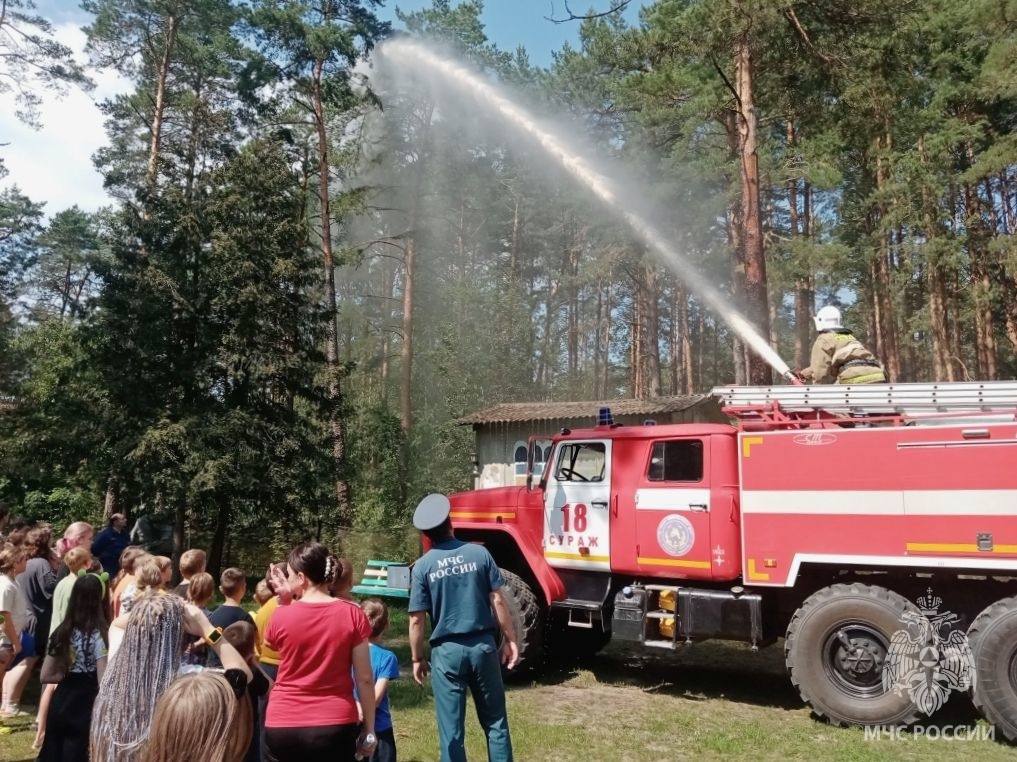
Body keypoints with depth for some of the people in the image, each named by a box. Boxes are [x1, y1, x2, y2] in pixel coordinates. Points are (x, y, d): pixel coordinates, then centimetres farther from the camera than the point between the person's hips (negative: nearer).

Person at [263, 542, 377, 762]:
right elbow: (365, 679, -6)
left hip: (283, 726, 1)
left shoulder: (281, 616, -8)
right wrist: (369, 729, 4)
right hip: (336, 726, 0)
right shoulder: (352, 614, -9)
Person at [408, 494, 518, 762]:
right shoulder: (479, 553, -3)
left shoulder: (422, 566, -6)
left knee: (451, 731, 9)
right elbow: (498, 601, -2)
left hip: (447, 651, -1)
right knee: (495, 722, 15)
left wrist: (418, 659, 7)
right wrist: (510, 640, 6)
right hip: (483, 645, 1)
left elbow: (416, 620, -5)